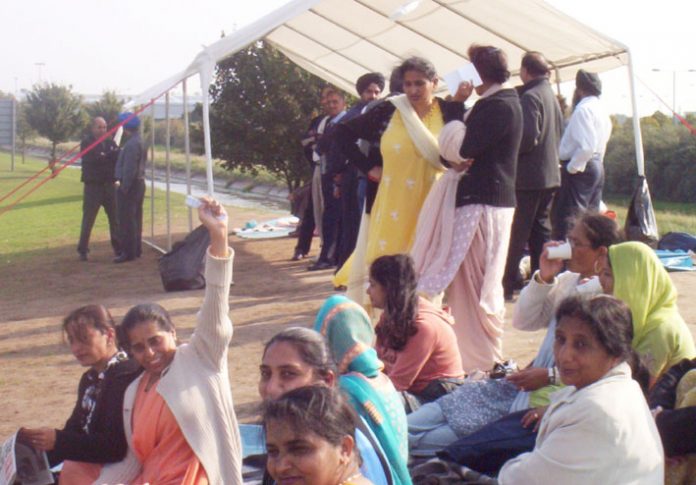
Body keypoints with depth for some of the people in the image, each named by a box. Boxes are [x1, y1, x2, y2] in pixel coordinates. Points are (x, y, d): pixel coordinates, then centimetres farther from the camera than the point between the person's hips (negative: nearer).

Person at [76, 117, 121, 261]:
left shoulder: (110, 142, 12)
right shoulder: (86, 143, -4)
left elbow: (118, 158, 0)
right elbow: (92, 159, -19)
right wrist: (110, 156, -13)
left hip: (109, 185, 5)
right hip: (93, 186, -5)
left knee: (115, 217, 7)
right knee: (88, 219, 0)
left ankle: (118, 248, 16)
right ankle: (82, 250, 8)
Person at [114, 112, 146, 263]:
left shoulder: (131, 144, -19)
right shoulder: (139, 142, 13)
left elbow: (129, 169, -23)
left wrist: (124, 187, -20)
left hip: (129, 186, -10)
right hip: (139, 184, 10)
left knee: (126, 220, -6)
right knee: (135, 219, 15)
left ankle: (128, 252, -4)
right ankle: (136, 250, 22)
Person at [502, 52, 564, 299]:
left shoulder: (530, 96, -14)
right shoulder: (551, 96, 14)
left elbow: (528, 137, -22)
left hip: (529, 176, -9)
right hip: (550, 173, 9)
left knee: (518, 232, -5)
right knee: (541, 228, 13)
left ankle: (509, 282, -3)